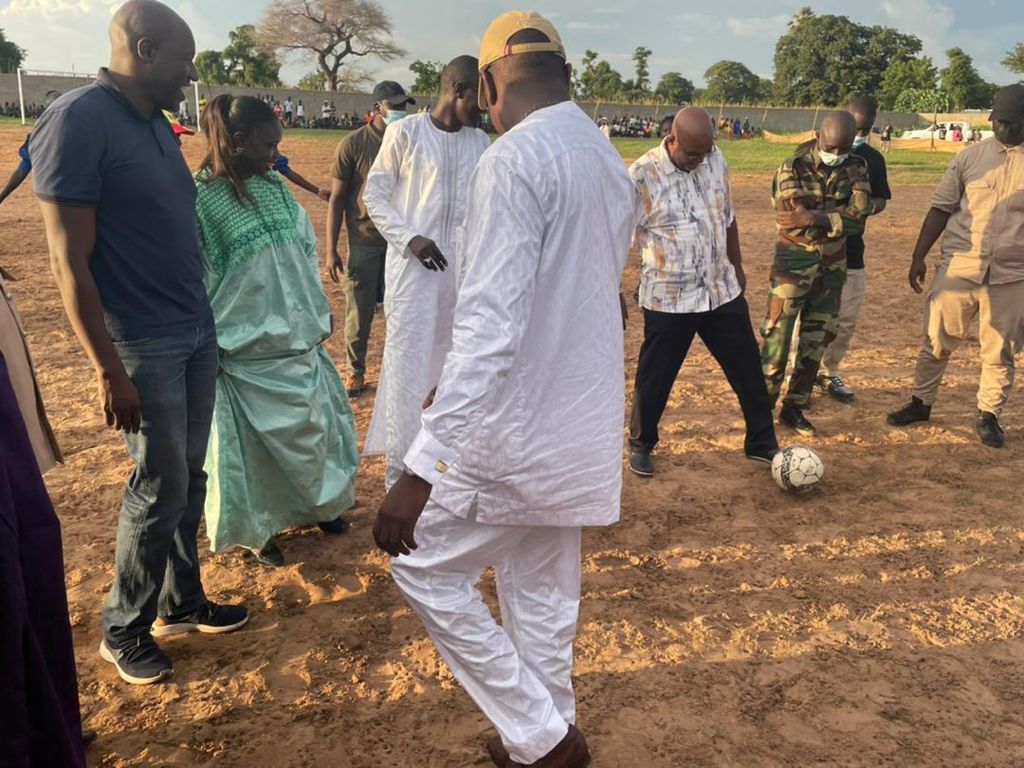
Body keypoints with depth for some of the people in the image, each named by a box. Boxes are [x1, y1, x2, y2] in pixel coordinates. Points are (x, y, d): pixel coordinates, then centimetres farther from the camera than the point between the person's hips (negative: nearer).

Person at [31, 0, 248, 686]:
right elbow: (70, 261, -17)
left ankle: (182, 603, 31)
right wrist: (110, 373, -17)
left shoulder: (157, 123, 10)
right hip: (144, 346, -8)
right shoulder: (78, 122, -15)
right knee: (162, 488, 1)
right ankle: (123, 632, 21)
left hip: (198, 333, 8)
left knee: (190, 479, 14)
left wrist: (205, 322, 14)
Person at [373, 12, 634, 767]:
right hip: (582, 419, 9)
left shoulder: (514, 158, -18)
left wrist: (420, 469, -28)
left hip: (520, 427, -9)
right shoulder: (611, 161, 11)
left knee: (423, 563, 9)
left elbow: (490, 328, -27)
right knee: (543, 585, 20)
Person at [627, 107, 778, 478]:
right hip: (669, 299, -5)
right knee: (654, 377, 8)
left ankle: (762, 443, 29)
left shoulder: (716, 161, 1)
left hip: (723, 291, 5)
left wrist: (737, 266, 18)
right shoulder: (642, 176, -16)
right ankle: (641, 445, 31)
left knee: (748, 369, 12)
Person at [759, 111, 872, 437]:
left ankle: (794, 407, 20)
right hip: (794, 260, -4)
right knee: (777, 336, -5)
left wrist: (814, 219, -23)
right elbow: (793, 221, -20)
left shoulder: (857, 168, 1)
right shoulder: (793, 168, -10)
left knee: (817, 339, 9)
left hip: (833, 263, 5)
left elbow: (858, 219, -12)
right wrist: (838, 216, -16)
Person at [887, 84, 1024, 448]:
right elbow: (941, 209, 4)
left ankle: (988, 415, 23)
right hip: (958, 267, 1)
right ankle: (921, 402, 24)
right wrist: (918, 257, 0)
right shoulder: (971, 157, 3)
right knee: (937, 341, 8)